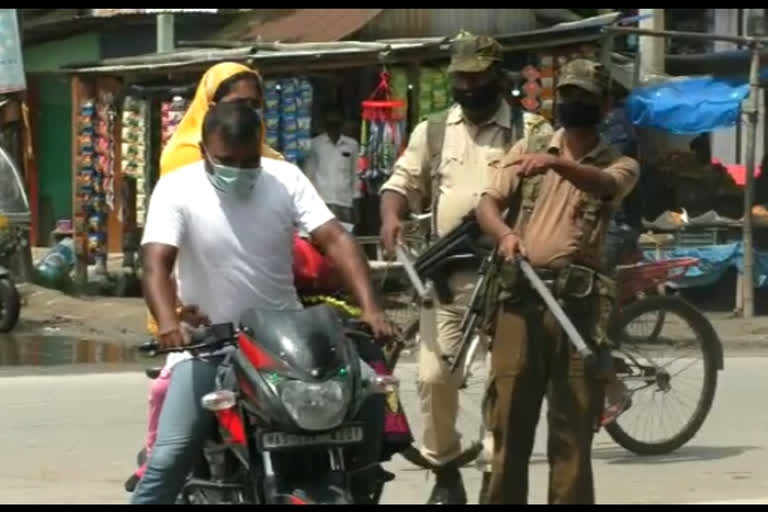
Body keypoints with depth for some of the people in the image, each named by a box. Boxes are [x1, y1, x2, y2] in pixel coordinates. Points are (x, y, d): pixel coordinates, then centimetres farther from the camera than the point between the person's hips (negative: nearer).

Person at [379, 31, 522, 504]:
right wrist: (391, 216, -9)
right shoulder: (433, 131, 12)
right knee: (434, 376, -1)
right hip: (447, 275, 3)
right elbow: (402, 184, 13)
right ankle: (445, 472, 14)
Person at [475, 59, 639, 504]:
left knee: (573, 427, -2)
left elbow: (603, 184, -15)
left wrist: (557, 163, -34)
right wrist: (505, 234, -17)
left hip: (580, 304, -2)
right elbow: (488, 203, 6)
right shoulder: (528, 149, 16)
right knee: (508, 418, 2)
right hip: (522, 298, 2)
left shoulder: (619, 165, 10)